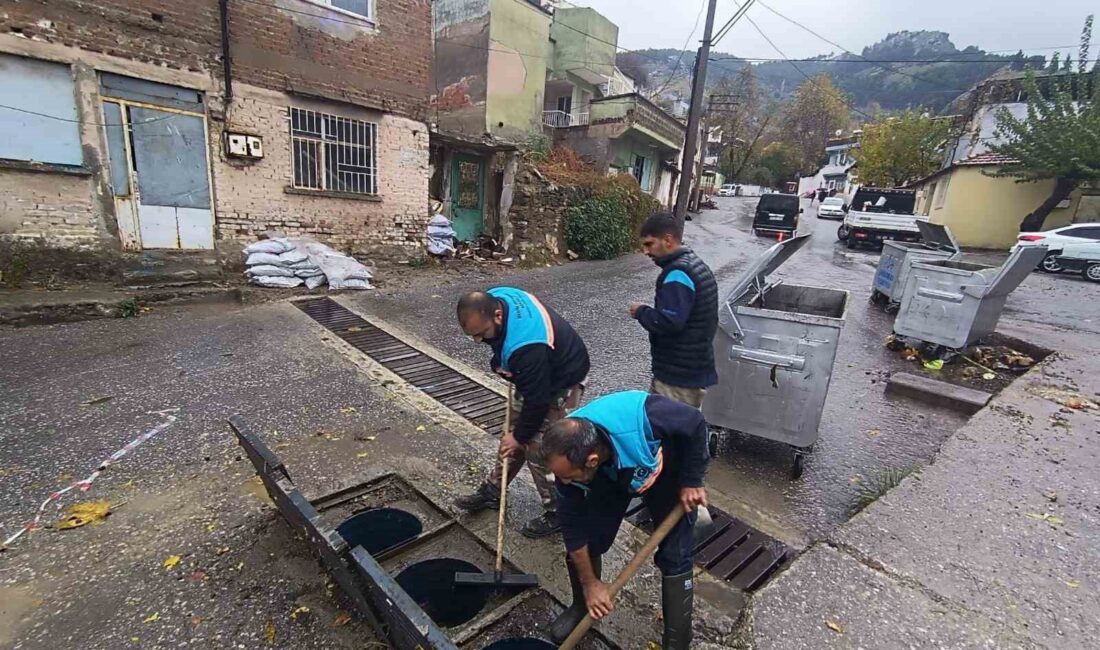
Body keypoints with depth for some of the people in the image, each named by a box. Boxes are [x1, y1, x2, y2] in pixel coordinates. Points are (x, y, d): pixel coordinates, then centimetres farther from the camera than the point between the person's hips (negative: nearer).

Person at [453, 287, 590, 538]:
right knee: (513, 433, 16)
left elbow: (537, 399, -28)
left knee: (538, 449, -5)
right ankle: (492, 492, 33)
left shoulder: (526, 347, -42)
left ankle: (558, 513, 17)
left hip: (562, 381, -8)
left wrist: (521, 436, -13)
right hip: (537, 375, 9)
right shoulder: (491, 299, -16)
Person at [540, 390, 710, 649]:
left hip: (668, 472, -2)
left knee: (675, 556, -5)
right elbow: (572, 524, -18)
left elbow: (695, 423, -26)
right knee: (585, 539, -1)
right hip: (610, 476, 3)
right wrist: (589, 583, -8)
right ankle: (582, 606, 28)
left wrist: (691, 481, -19)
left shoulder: (641, 417, -47)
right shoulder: (568, 456, -32)